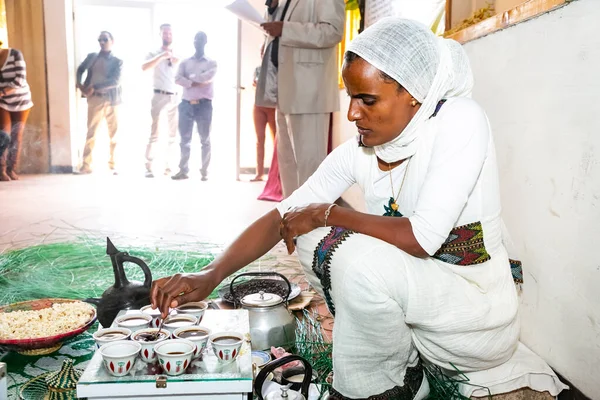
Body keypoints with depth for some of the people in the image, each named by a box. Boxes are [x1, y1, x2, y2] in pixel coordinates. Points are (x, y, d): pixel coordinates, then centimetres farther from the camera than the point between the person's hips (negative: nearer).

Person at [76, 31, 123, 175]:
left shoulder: (117, 62, 2)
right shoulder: (91, 57, 11)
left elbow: (115, 81, -11)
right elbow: (80, 70, 22)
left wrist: (94, 87, -17)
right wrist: (80, 85, 2)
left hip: (112, 100, -1)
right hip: (95, 100, 1)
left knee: (113, 134, 3)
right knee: (91, 132, -3)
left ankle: (112, 165, 12)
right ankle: (86, 165, -2)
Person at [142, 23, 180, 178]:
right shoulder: (155, 54, 4)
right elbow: (144, 67, -15)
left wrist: (178, 64, -4)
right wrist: (161, 56, -23)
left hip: (175, 97, 5)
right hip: (160, 96, -4)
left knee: (173, 134, 6)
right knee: (154, 133, -9)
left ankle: (168, 166, 13)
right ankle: (149, 168, -7)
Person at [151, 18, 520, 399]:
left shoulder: (459, 119, -21)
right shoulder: (358, 153, -6)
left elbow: (422, 238, -29)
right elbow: (281, 218, -7)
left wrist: (325, 212, -18)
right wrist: (210, 275, -20)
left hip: (481, 318, -6)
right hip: (416, 296, 6)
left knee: (359, 257, -30)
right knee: (313, 235, -7)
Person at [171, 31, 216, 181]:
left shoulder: (211, 63, 7)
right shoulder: (185, 62, 13)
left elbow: (208, 77, -13)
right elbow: (178, 79, -3)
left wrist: (192, 76, -4)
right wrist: (194, 83, -13)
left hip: (204, 104, -2)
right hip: (187, 104, 2)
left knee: (205, 139, 0)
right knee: (185, 139, 2)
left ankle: (204, 171, 4)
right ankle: (183, 170, 7)